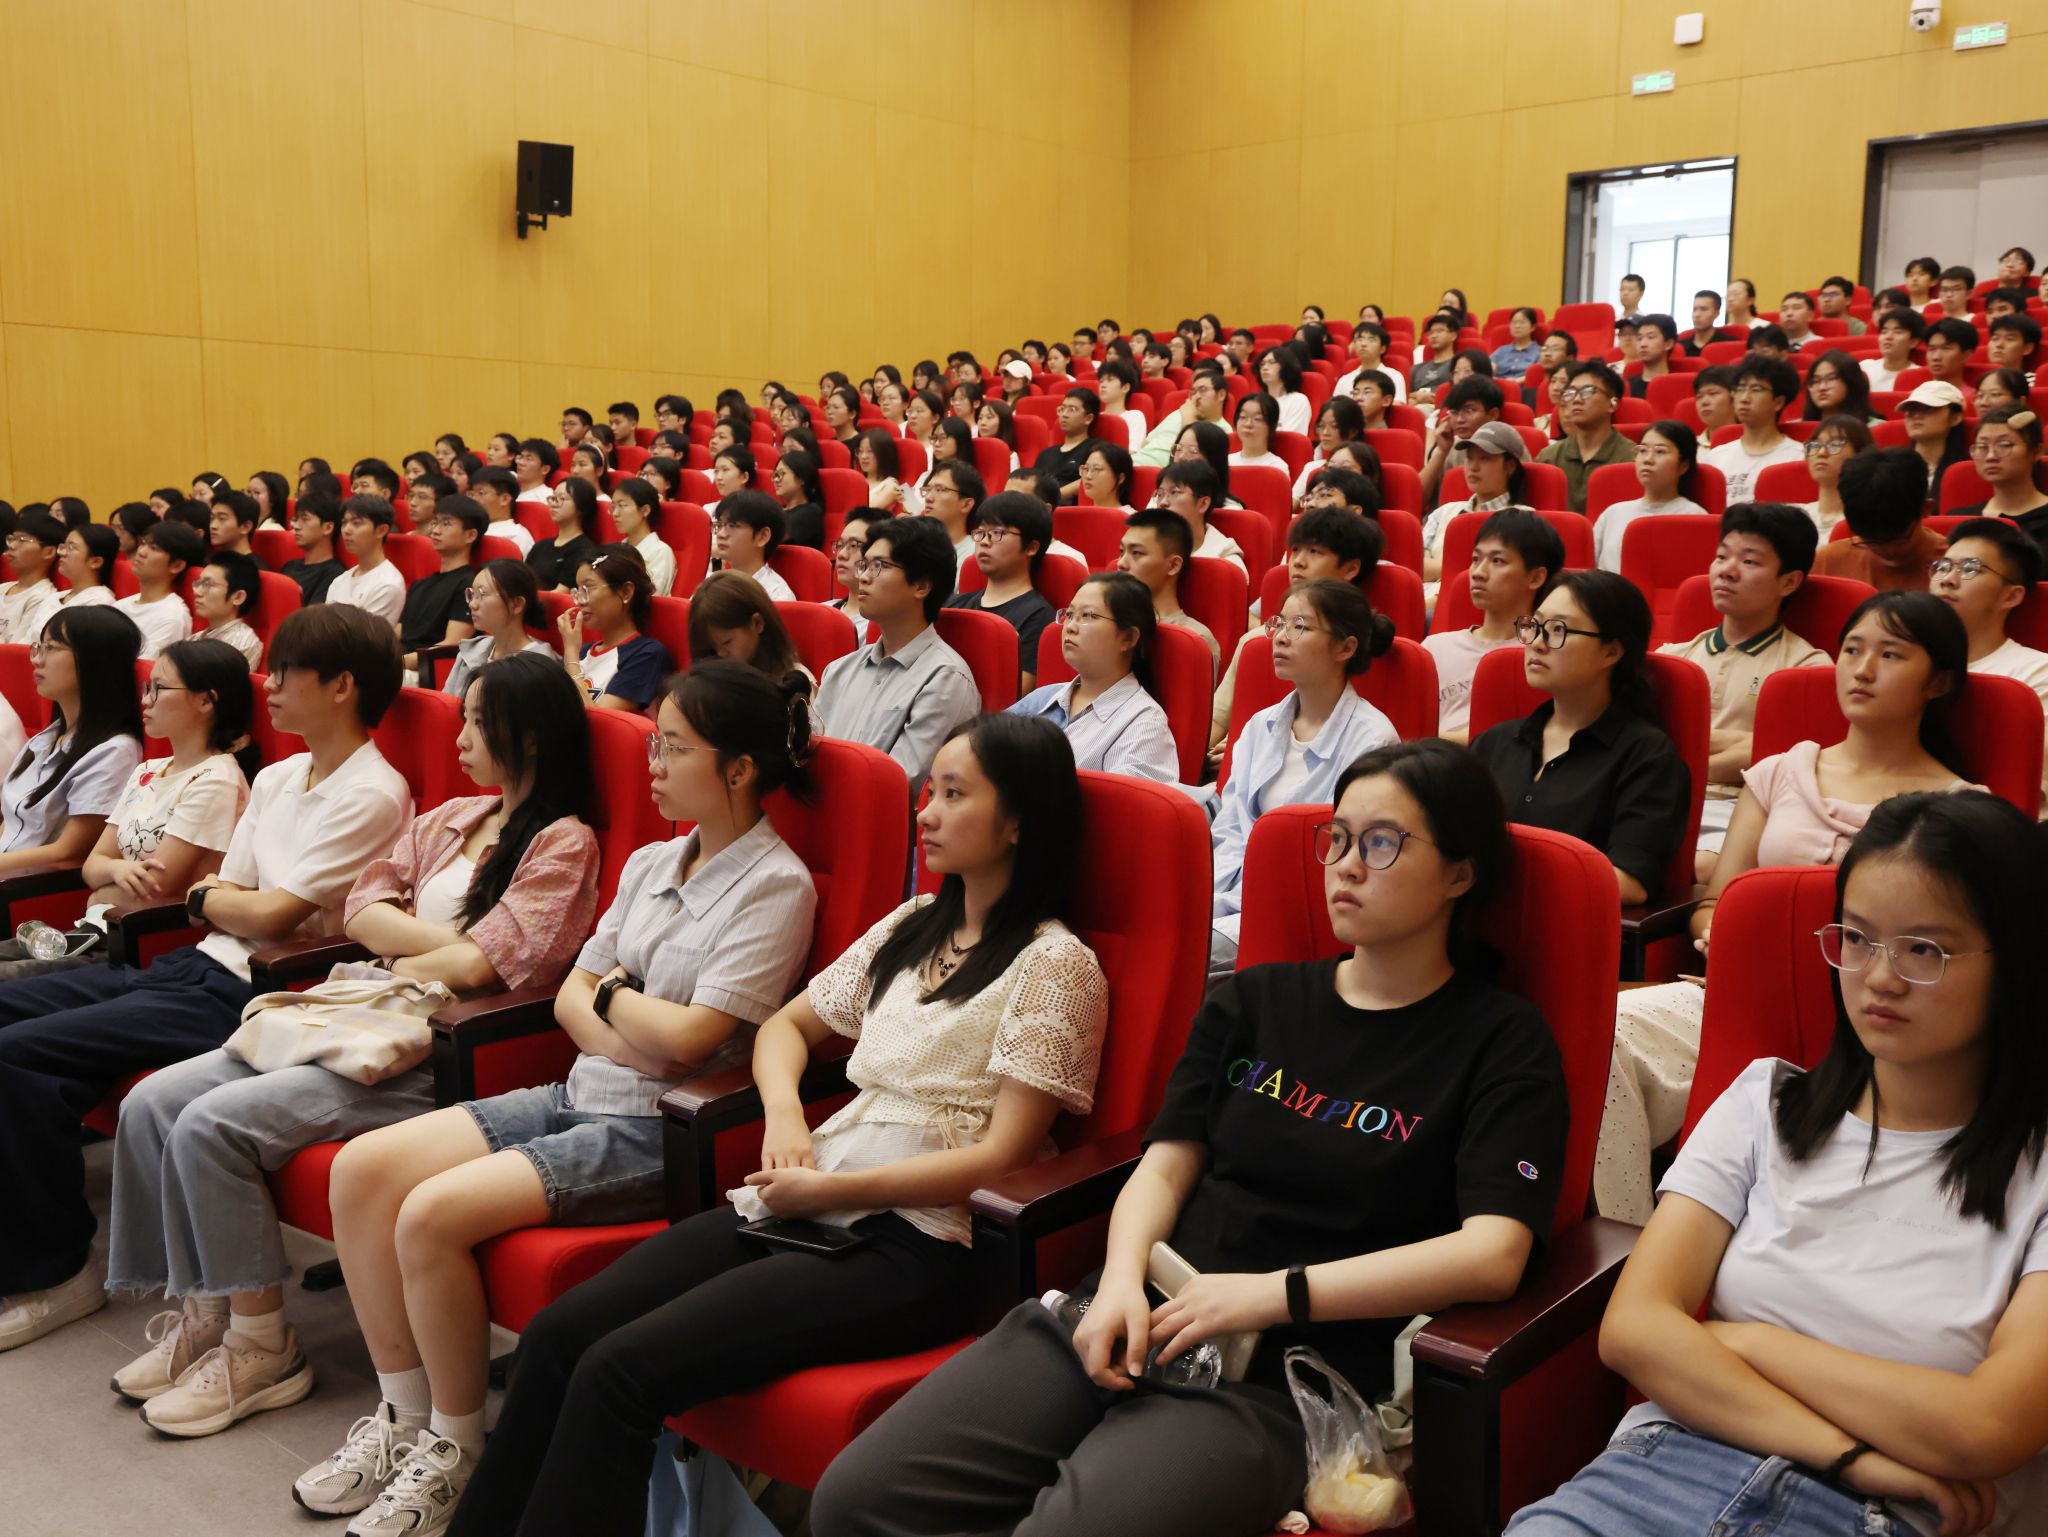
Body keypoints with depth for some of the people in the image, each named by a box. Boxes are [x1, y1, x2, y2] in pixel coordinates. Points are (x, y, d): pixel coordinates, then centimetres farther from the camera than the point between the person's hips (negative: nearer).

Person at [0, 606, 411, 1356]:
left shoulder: (371, 795, -14)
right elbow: (226, 888, 14)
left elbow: (273, 914, -16)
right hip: (194, 965, 10)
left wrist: (207, 898, 2)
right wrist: (224, 899, -8)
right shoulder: (277, 779, 16)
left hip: (248, 994, -10)